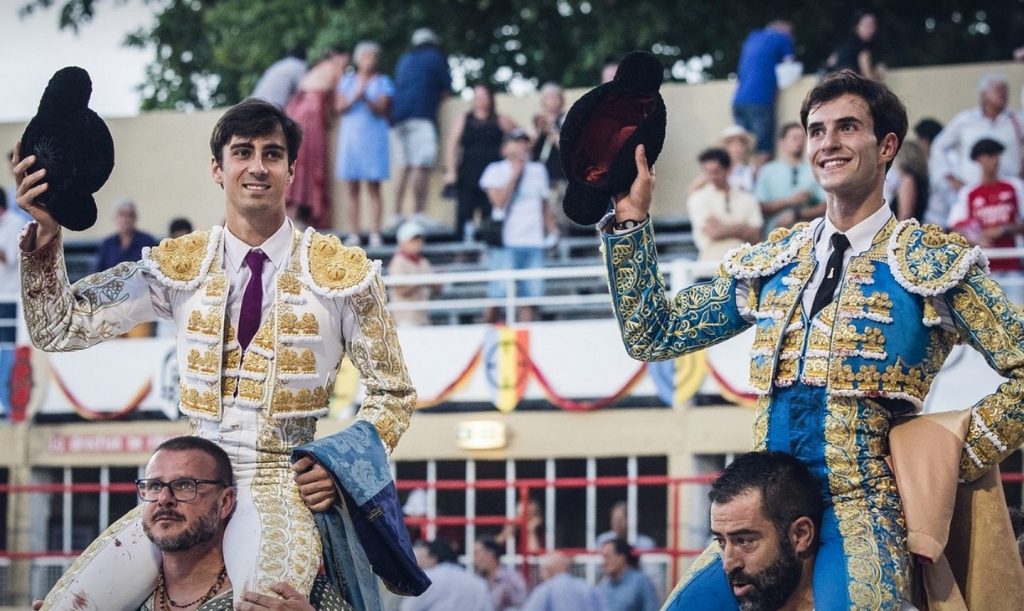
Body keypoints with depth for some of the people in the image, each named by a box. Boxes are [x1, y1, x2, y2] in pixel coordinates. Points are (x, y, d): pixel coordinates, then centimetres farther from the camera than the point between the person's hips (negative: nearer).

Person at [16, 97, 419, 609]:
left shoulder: (342, 272, 3)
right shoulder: (178, 265, 8)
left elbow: (392, 394, 9)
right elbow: (58, 329, 5)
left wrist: (342, 467, -9)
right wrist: (46, 234, -10)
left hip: (283, 485, -4)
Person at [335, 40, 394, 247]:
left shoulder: (382, 82, 7)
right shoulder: (347, 81, 13)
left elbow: (381, 110, -2)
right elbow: (340, 108, 3)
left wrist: (366, 98, -18)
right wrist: (355, 96, -13)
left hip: (373, 137, -2)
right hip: (350, 136, 2)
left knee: (373, 188, -5)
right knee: (351, 189, -2)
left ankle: (375, 234, -7)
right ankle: (353, 234, -2)